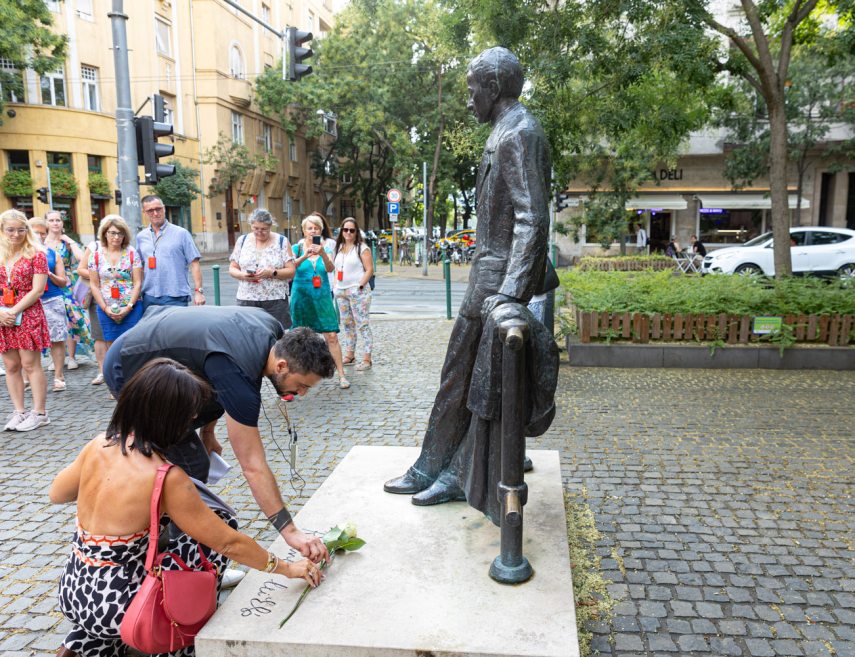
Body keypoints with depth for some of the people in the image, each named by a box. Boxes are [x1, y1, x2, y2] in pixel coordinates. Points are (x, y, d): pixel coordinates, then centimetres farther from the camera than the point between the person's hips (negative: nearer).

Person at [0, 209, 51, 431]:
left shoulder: (36, 254, -2)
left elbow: (37, 290, -8)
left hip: (28, 315, -4)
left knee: (30, 365, -4)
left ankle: (39, 413, 3)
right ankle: (19, 412, 15)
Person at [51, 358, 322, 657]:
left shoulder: (98, 446, -5)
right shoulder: (167, 478, -23)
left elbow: (56, 493, 16)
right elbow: (228, 543, -15)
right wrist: (287, 568, -4)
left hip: (73, 594, 7)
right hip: (114, 607, -6)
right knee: (221, 518, 1)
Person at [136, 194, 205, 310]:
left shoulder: (181, 233, 0)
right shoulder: (141, 237, 11)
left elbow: (194, 264, -3)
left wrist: (198, 291, -10)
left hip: (175, 297, -4)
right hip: (149, 297, 4)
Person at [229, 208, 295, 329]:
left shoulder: (282, 242, 4)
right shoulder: (242, 241, 11)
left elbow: (291, 271, 0)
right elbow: (232, 268, 12)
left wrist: (272, 273, -17)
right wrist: (242, 275, -10)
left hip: (275, 301, -2)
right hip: (247, 300, 2)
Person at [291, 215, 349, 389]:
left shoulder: (326, 249, 7)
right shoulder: (297, 248, 3)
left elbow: (330, 268, -12)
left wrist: (323, 254, -32)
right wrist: (304, 256, -33)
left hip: (322, 297, 1)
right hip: (301, 296, 0)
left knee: (332, 336, -7)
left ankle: (341, 375, -3)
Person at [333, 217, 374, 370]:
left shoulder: (362, 248, -5)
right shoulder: (338, 248, 15)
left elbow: (369, 270, -8)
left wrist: (360, 286, -16)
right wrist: (336, 286, 11)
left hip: (358, 291, -7)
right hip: (341, 291, 7)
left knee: (362, 324, -7)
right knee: (346, 324, 12)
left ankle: (367, 359, -6)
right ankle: (349, 355, 22)